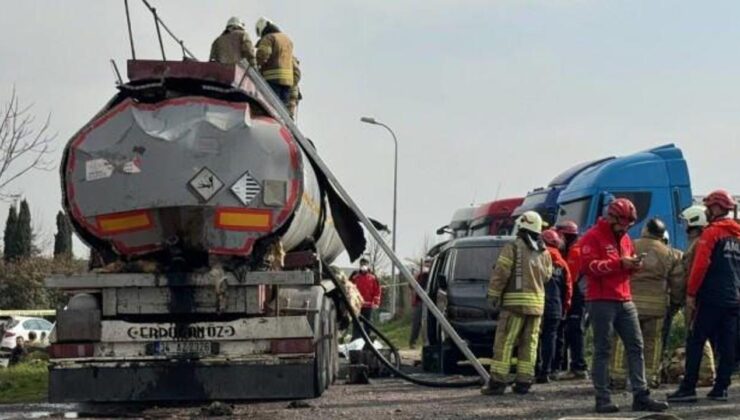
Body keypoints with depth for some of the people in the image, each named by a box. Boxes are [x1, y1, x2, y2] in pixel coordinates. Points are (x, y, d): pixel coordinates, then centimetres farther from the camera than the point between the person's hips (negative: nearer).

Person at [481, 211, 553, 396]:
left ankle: (497, 382, -7)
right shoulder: (544, 252, 11)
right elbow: (547, 276, 15)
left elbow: (500, 274, -11)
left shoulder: (513, 247, -9)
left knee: (504, 342, -4)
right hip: (537, 303, 6)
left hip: (515, 301, -6)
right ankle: (524, 382, 9)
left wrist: (493, 295, -4)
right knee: (529, 344, 9)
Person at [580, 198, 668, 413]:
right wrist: (619, 263, -21)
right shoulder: (592, 237, -5)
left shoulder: (625, 238, 19)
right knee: (602, 350, -3)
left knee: (636, 347, 4)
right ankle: (603, 399, 0)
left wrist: (634, 265, 1)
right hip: (601, 301, -8)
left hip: (625, 301, 8)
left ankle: (641, 396, 6)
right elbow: (588, 266, -18)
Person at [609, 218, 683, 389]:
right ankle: (651, 376, 9)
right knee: (652, 341, 10)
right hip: (657, 303, 2)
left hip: (631, 300, -2)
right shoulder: (669, 253, 8)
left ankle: (618, 376, 1)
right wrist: (675, 299, 24)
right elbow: (677, 282, 10)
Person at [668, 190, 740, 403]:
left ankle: (688, 389, -8)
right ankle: (721, 388, 8)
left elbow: (700, 265, -14)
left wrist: (691, 293, -11)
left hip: (712, 299, -7)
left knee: (695, 342, -5)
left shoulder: (711, 232, -7)